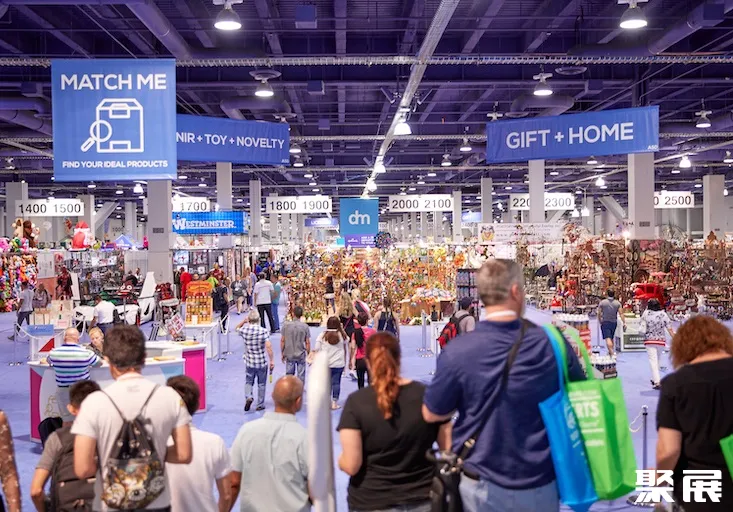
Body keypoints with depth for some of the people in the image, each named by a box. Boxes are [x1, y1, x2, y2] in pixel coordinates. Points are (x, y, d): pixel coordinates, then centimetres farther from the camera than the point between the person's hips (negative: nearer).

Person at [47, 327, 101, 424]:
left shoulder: (54, 353, -7)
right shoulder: (85, 353, -12)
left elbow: (49, 361, 17)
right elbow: (99, 362, 6)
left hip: (63, 390, 2)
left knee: (67, 422, 10)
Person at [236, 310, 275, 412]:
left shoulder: (244, 330, -7)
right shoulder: (263, 331, -15)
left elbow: (237, 328, 18)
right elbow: (268, 346, -19)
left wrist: (244, 321, 15)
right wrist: (272, 360, -13)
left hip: (249, 362, 2)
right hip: (262, 362, -2)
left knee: (248, 381, 19)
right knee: (261, 384, 13)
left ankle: (248, 397, -5)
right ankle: (260, 405, 21)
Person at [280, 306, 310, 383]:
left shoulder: (286, 325, -9)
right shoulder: (305, 326, -11)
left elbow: (282, 341, -5)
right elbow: (307, 342, -7)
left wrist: (282, 353, 7)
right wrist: (309, 355, 6)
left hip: (289, 354, 1)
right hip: (301, 355, -1)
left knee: (289, 374, 15)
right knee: (301, 375, 10)